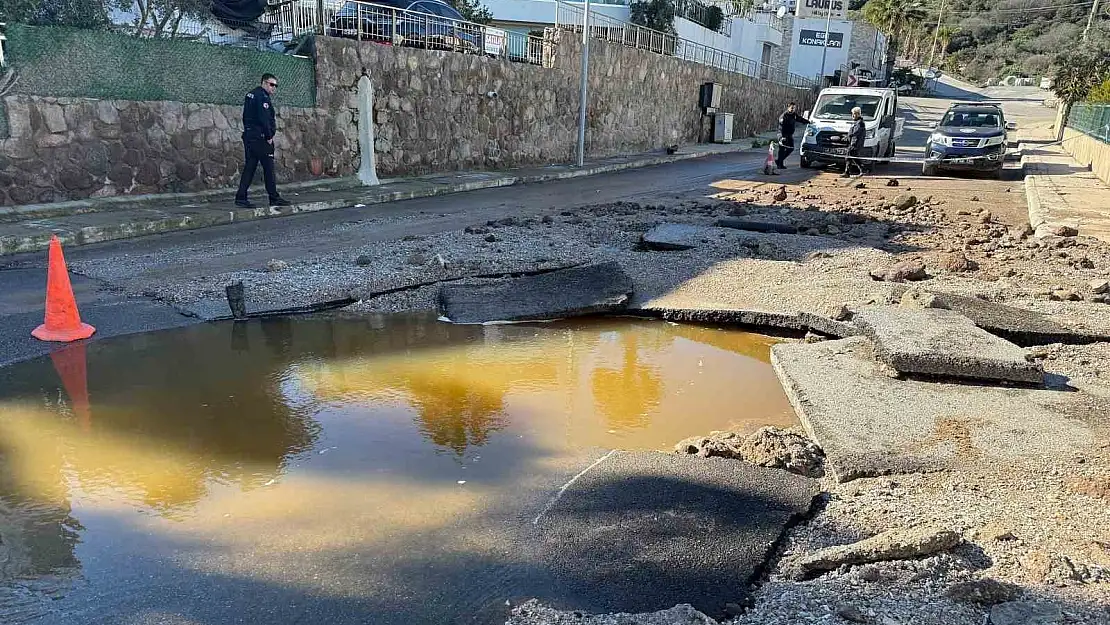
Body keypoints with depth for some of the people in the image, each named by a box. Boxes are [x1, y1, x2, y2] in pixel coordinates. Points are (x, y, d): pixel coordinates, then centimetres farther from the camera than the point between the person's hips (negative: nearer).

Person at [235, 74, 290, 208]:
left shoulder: (250, 95, 19)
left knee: (249, 167, 7)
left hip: (249, 136, 9)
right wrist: (269, 137, -13)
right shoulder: (263, 97, -12)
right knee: (268, 168, -3)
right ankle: (274, 198, 2)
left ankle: (241, 198, 3)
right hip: (260, 137, -9)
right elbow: (264, 119, -19)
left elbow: (246, 117, 21)